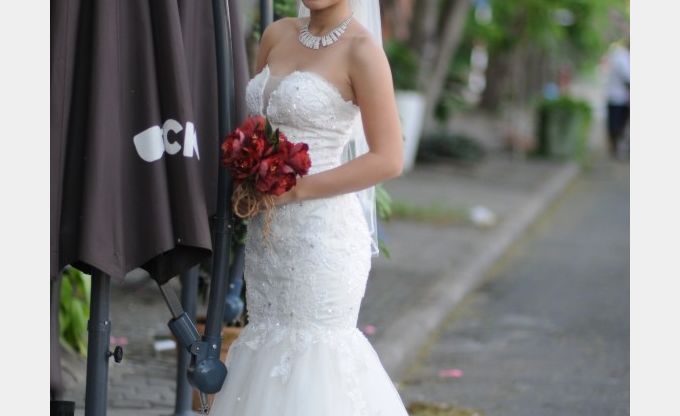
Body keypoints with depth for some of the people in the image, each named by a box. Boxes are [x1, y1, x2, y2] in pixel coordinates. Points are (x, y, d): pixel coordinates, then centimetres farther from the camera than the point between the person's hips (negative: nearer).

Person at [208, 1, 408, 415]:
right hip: (268, 231, 7)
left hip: (322, 235, -7)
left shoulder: (360, 49, -11)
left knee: (313, 354, 1)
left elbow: (388, 159, -14)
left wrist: (295, 189, -15)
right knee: (270, 345, 13)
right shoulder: (278, 34, 8)